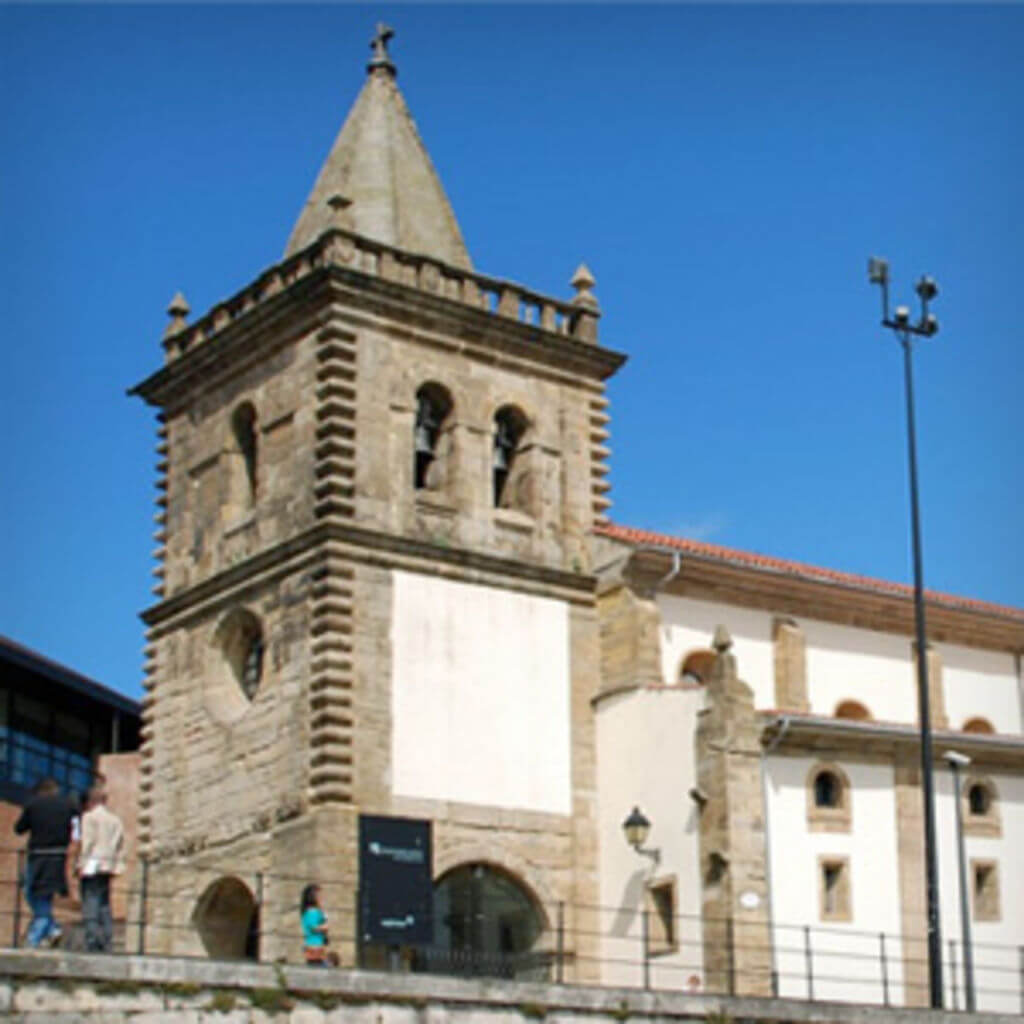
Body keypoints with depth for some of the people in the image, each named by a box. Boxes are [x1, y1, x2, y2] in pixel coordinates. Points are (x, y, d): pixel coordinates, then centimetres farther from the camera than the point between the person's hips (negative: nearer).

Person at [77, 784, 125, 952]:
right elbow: (120, 846, 16)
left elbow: (87, 842, -10)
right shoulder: (116, 820, 16)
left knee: (90, 905, -9)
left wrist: (81, 864, -9)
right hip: (108, 868, 6)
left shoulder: (89, 817, -2)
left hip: (92, 868, -6)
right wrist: (116, 864, 17)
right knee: (105, 905, 10)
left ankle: (92, 943, -16)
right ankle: (106, 943, 6)